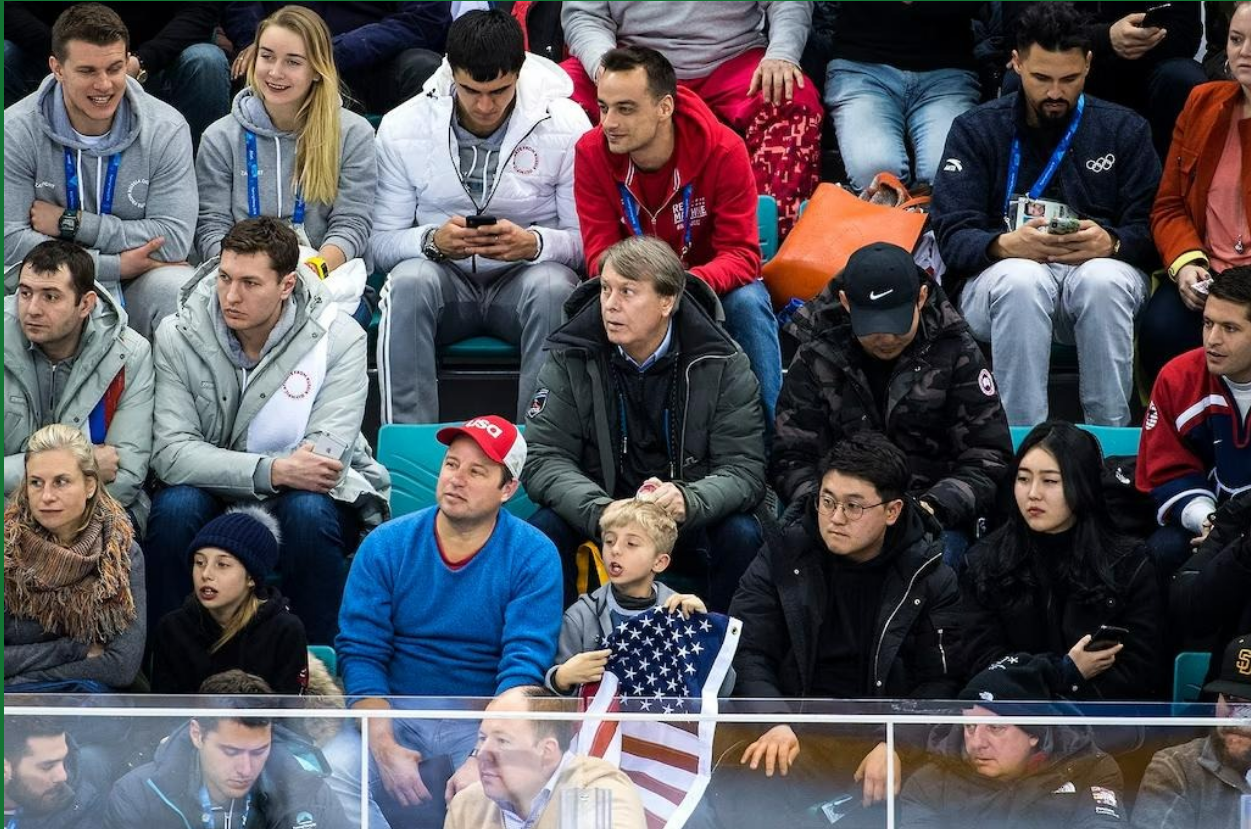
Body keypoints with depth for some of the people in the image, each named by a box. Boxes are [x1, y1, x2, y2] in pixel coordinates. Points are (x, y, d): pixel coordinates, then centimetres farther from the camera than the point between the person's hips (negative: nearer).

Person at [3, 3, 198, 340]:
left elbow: (174, 239, -12)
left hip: (136, 287, 1)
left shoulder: (166, 129, -4)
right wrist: (116, 265, -17)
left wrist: (70, 223, -13)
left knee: (174, 287, -33)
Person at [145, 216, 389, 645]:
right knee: (175, 505, -30)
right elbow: (171, 453, -19)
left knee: (309, 510, -34)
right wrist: (272, 472, -32)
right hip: (214, 496, 1)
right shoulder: (179, 336, -9)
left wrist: (226, 469, -21)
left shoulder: (339, 338, -12)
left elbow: (321, 460, -20)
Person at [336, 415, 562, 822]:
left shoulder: (534, 558, -5)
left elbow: (524, 666, -13)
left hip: (488, 722, -1)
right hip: (396, 715, 1)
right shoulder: (386, 546, 1)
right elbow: (360, 652, -5)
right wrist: (385, 749, -20)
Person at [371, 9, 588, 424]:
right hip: (444, 279, 1)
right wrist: (433, 241, -23)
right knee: (409, 281, -33)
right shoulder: (402, 128, -2)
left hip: (526, 274, -1)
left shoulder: (566, 125, -6)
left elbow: (588, 238, -5)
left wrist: (533, 243, -26)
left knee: (551, 286, -35)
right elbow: (381, 243, -1)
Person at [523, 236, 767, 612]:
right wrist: (600, 512, -34)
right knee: (545, 529, -28)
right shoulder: (570, 359, -8)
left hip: (693, 523, -1)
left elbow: (744, 469, -15)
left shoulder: (722, 365, -11)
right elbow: (544, 459, -13)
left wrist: (688, 501, -38)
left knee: (743, 535, -30)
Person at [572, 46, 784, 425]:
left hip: (711, 281, -1)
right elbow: (599, 254, -13)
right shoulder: (592, 152, -16)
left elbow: (741, 255, -21)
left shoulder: (722, 149, -22)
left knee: (748, 303, -33)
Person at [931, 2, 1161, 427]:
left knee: (1104, 280, -35)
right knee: (1021, 280, -36)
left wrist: (1111, 244, -23)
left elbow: (1150, 230, 1)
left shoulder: (1123, 130, 11)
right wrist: (1005, 245, -26)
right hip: (995, 275, -1)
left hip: (1097, 269, 1)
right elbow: (952, 235, -3)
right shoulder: (975, 130, 8)